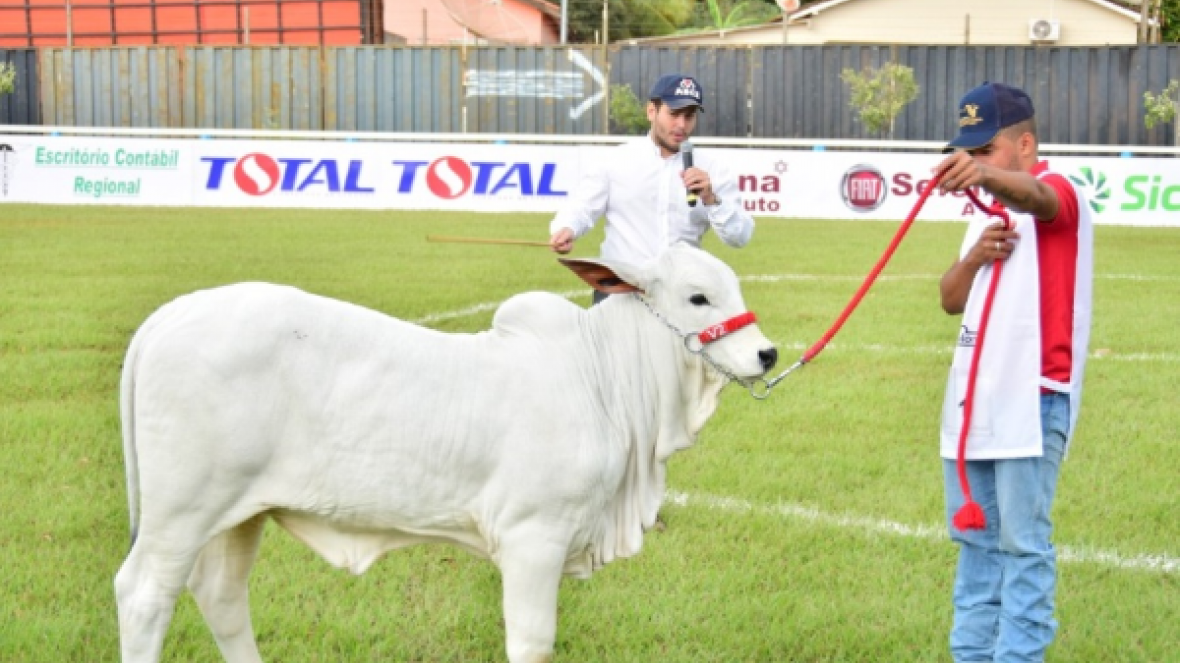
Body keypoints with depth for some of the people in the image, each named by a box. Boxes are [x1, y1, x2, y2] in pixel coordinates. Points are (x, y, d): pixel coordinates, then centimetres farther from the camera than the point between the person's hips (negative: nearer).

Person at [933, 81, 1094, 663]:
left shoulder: (1058, 192, -9)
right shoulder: (991, 209, 18)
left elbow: (1032, 196, -35)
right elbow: (951, 300, 14)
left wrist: (985, 173, -57)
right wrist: (975, 255, -7)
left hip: (1033, 399, -9)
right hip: (974, 396, 9)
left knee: (1022, 542, -7)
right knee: (975, 537, 14)